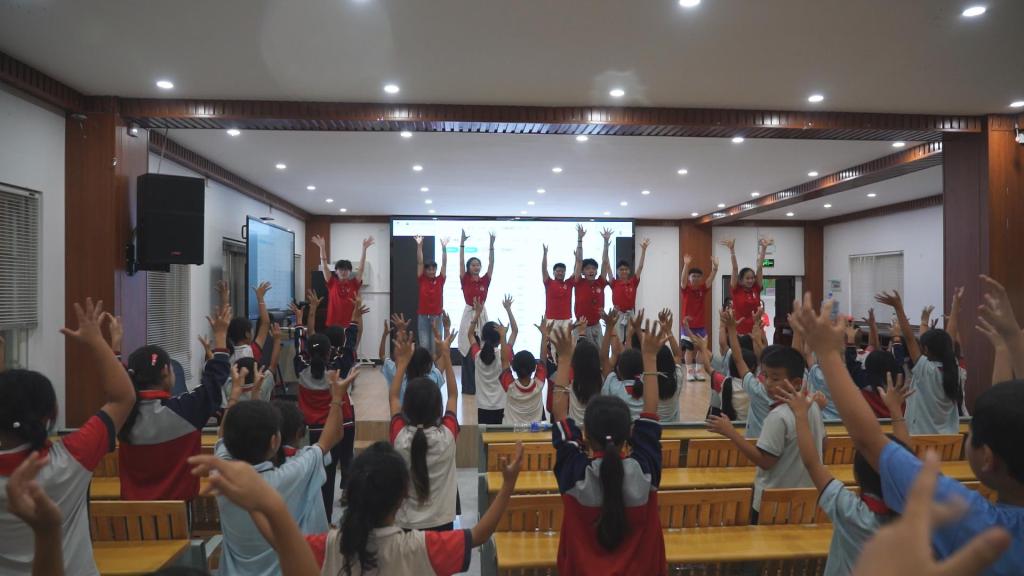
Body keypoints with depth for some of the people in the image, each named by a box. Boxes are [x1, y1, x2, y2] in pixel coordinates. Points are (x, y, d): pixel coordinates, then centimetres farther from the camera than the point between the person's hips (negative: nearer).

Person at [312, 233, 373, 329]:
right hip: (333, 324, 0)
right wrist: (322, 247, -15)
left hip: (350, 324, 0)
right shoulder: (332, 283, 2)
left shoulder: (354, 284, 2)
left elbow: (361, 268, -5)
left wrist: (364, 249, -14)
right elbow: (324, 266, -5)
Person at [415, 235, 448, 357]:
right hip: (423, 316, -1)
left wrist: (444, 247, -14)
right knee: (424, 345, -1)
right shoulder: (422, 280, 0)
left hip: (436, 316, 1)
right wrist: (419, 246, -15)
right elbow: (419, 263, -7)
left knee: (435, 345, 4)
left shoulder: (440, 280, 1)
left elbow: (444, 263, -5)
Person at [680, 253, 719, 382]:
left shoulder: (703, 289, 1)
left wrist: (715, 267, -33)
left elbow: (711, 278, -13)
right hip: (688, 324, -3)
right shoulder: (686, 289, -7)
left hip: (701, 324, 3)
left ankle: (698, 371, 17)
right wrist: (686, 265, -43)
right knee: (689, 349, 4)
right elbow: (683, 279, -26)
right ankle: (689, 371, 12)